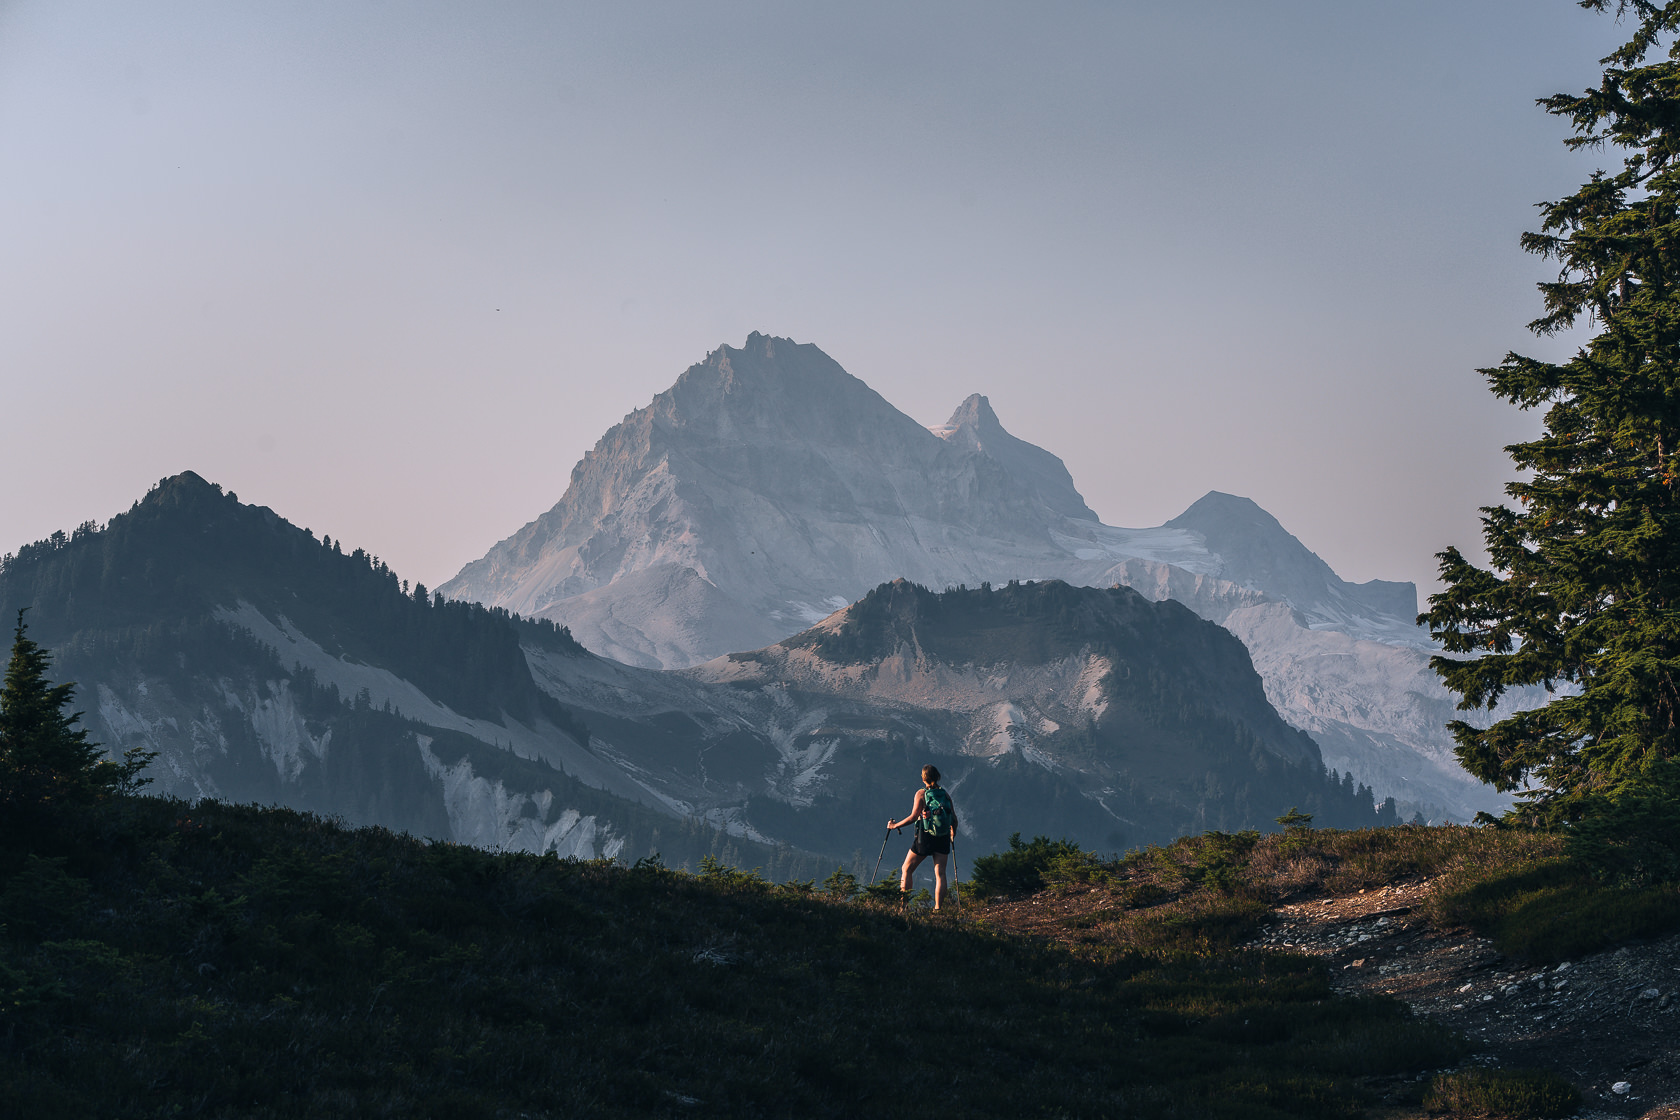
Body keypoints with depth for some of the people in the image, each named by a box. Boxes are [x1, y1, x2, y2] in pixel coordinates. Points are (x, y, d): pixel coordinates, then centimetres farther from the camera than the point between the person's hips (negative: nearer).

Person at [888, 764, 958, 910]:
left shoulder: (921, 793, -5)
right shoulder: (945, 795, 7)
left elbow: (913, 817, -11)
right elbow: (954, 820, 7)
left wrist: (895, 825, -1)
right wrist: (953, 833, 26)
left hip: (925, 837, -3)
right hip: (943, 839, 4)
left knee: (907, 870, 9)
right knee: (940, 874, 3)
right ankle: (938, 907, -7)